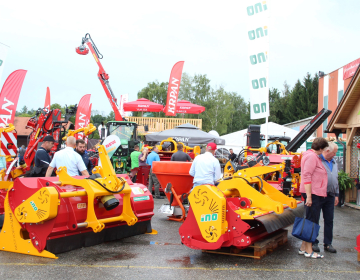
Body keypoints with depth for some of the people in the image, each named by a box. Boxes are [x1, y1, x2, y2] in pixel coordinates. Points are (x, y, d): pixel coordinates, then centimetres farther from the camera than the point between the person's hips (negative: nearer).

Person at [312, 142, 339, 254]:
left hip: (330, 196, 7)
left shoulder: (334, 163, 16)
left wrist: (336, 194, 20)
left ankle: (328, 243, 18)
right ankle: (314, 243, 12)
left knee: (329, 220, 9)